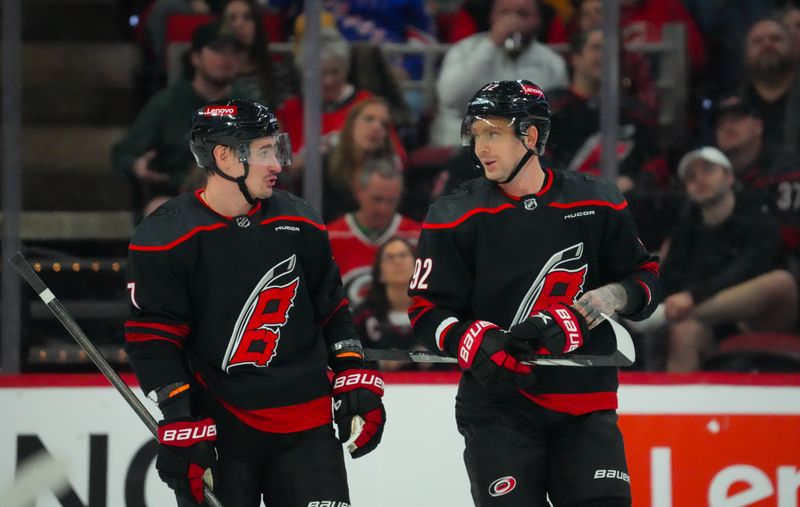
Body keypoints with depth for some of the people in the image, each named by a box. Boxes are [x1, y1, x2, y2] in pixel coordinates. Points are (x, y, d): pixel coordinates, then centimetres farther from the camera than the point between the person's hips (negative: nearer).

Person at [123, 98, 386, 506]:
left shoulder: (298, 224, 6)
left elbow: (331, 308, 16)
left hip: (304, 424, 4)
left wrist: (356, 380, 7)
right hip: (215, 428, -4)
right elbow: (153, 338, -9)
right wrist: (180, 421, -15)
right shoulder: (166, 238, -9)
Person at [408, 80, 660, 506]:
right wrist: (476, 345, -20)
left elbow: (646, 279, 13)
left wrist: (614, 295, -10)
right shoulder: (454, 218, -2)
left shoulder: (597, 204, 3)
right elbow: (426, 311, -2)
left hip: (585, 402, 2)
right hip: (499, 405, -2)